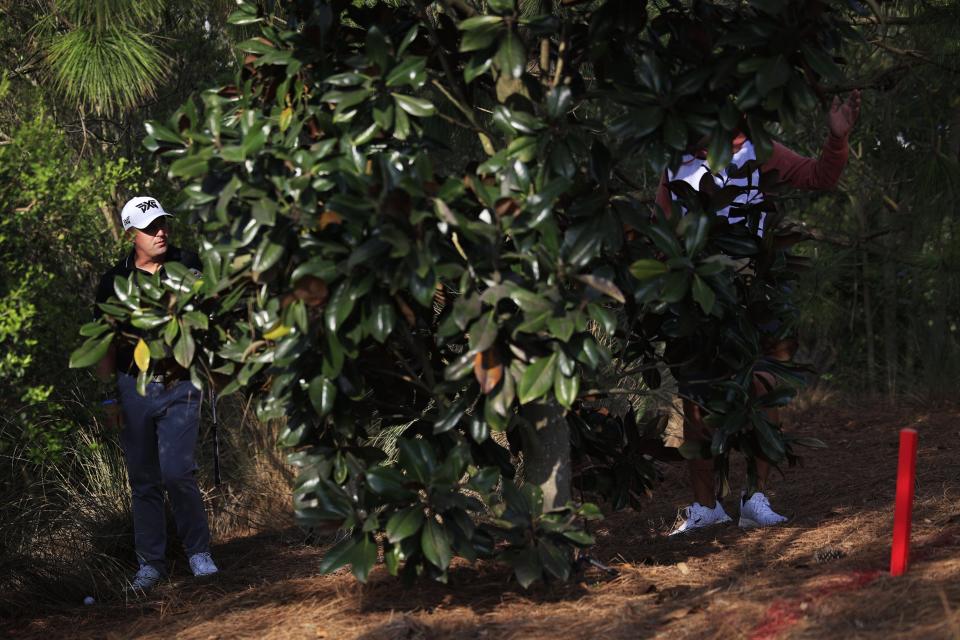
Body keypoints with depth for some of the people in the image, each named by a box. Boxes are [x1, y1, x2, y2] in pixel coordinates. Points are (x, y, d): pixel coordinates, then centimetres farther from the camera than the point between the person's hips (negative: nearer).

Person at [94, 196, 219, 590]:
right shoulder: (114, 281, 4)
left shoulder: (188, 266, 3)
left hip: (180, 387, -2)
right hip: (134, 389, 2)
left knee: (177, 472, -14)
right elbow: (105, 343, 8)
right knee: (144, 481, 6)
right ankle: (150, 563, 15)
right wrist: (111, 396, 4)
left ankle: (199, 552, 3)